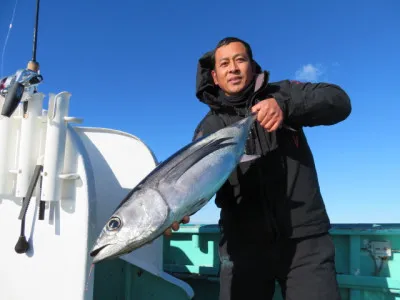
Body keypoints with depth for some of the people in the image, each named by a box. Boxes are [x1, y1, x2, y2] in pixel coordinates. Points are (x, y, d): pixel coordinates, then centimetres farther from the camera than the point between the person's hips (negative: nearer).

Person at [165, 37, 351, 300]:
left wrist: (285, 105, -26)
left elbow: (339, 101, -8)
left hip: (305, 238, 0)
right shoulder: (211, 126, 6)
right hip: (244, 243, 1)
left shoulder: (282, 93, 6)